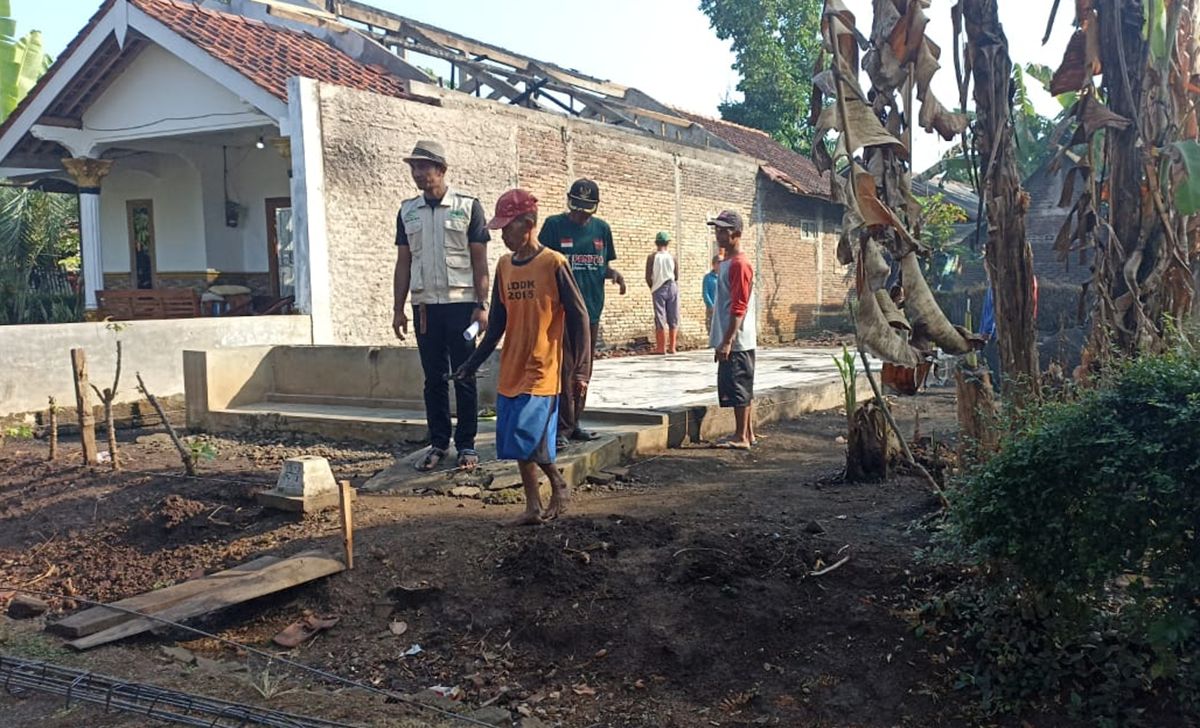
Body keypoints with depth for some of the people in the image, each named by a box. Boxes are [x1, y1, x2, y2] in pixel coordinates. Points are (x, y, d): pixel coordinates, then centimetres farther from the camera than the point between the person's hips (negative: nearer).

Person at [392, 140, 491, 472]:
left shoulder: (468, 206, -1)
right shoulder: (407, 211, 9)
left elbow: (480, 261, -2)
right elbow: (403, 263, 11)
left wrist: (481, 305, -9)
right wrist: (398, 309, 7)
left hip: (461, 304, -3)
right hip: (424, 305, 3)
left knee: (464, 377, 2)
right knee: (434, 378, 7)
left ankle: (466, 445, 10)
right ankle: (438, 443, 16)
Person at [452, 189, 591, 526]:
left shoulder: (554, 264, -10)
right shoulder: (504, 266, 8)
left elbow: (578, 316, -8)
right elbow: (497, 323, 14)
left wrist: (581, 369, -12)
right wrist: (472, 363, 13)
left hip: (542, 371, -6)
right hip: (510, 370, 6)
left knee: (529, 439, -11)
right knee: (515, 441, 7)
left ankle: (559, 485, 14)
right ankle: (533, 505, 18)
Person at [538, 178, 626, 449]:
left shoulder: (602, 229, 9)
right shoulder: (554, 225, -3)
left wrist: (614, 273, -5)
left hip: (591, 310, 5)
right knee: (563, 369, -7)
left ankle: (574, 422, 21)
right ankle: (562, 427, -1)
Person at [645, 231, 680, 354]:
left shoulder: (652, 257, -4)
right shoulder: (673, 257, 1)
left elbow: (648, 277, -6)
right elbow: (677, 277, 3)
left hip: (659, 289, -2)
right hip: (672, 287, 2)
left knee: (660, 319, 1)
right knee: (673, 319, 8)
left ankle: (661, 347, -1)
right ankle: (672, 347, 9)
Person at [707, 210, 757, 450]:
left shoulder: (739, 264, -15)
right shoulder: (728, 262, 16)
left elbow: (739, 308, -20)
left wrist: (727, 341, -22)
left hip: (737, 341, -10)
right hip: (733, 340, 10)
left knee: (737, 389, -4)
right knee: (743, 389, 13)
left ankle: (741, 437, 1)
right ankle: (748, 433, 20)